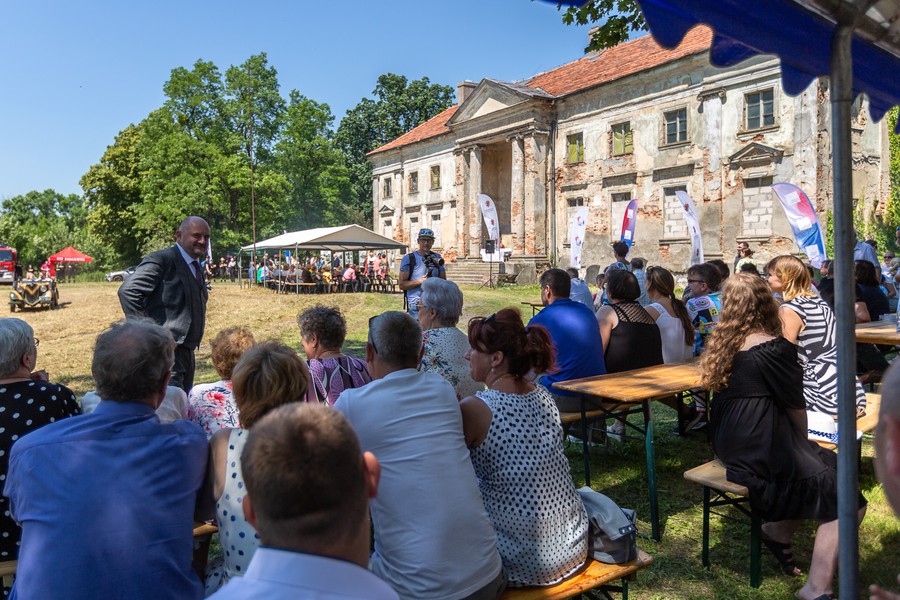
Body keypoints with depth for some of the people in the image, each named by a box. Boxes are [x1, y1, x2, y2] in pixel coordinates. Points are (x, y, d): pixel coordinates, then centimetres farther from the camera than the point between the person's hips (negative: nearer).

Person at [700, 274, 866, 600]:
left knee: (820, 464, 23)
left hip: (730, 448, 8)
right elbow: (795, 407, -5)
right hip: (763, 454, -8)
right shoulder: (775, 348, -14)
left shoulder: (722, 345, 6)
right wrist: (805, 443, 15)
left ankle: (778, 529, 21)